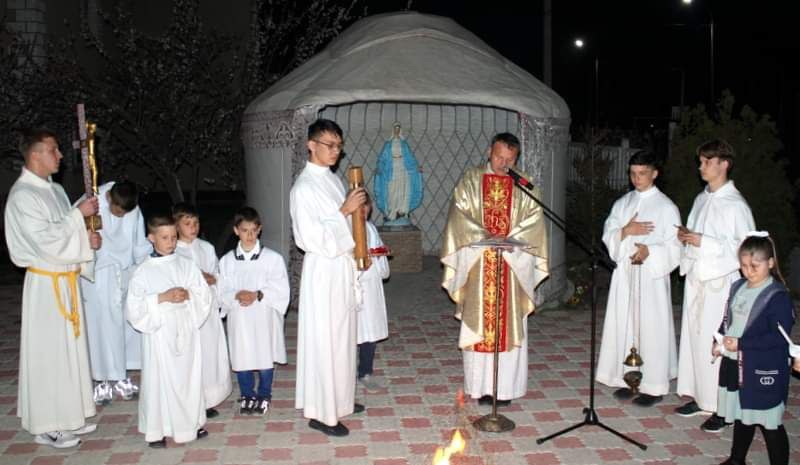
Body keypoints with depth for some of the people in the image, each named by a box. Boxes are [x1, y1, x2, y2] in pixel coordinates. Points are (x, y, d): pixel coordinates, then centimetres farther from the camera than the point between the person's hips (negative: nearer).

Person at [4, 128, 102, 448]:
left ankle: (69, 416, 28)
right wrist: (79, 214, -18)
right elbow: (45, 240, -24)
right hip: (45, 283, -8)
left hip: (66, 280, 8)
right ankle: (46, 426, 14)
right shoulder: (22, 195, -16)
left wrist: (87, 239, -4)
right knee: (48, 353, 1)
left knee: (70, 348, 15)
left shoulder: (55, 190, 10)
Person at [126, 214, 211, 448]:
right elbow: (134, 307, -10)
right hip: (159, 333, -3)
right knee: (159, 380, 1)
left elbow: (205, 296, 5)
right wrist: (162, 298, -19)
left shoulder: (187, 266, 5)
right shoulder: (143, 272, -4)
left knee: (189, 376, 10)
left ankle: (192, 422, 25)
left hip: (186, 331, 3)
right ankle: (157, 430, 14)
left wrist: (189, 294, -15)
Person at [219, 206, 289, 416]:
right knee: (242, 358, 10)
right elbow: (222, 291, 2)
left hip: (264, 317, -2)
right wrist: (237, 295, -19)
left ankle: (264, 395, 27)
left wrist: (258, 295, -20)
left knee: (265, 357, 7)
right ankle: (247, 395, 29)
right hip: (239, 318, 2)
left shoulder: (273, 258, -5)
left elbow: (280, 290, -8)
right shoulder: (227, 260, 2)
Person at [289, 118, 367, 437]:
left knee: (342, 335, 17)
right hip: (323, 270, -9)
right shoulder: (304, 187, -17)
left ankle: (339, 399, 32)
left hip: (342, 266, 9)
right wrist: (345, 210, -22)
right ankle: (320, 412, 12)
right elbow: (312, 238, -22)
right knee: (323, 339, 0)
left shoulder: (332, 179, 10)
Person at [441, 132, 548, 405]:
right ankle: (482, 386, 10)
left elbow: (534, 219, 0)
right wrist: (484, 235, -18)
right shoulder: (470, 180, 5)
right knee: (478, 324, 2)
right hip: (477, 264, -1)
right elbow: (459, 214, -4)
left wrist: (509, 239, -16)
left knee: (510, 325, 2)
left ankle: (505, 387, 10)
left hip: (513, 264, 1)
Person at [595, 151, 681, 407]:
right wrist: (626, 231, -11)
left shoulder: (666, 206, -2)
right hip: (624, 272, 5)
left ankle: (654, 386, 5)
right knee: (624, 325, 6)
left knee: (651, 327, -4)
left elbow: (674, 247, -6)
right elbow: (608, 235, 8)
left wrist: (649, 251, -22)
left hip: (652, 275, -5)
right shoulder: (622, 203, 13)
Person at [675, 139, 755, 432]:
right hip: (696, 278, 8)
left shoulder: (735, 204, -12)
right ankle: (699, 398, 23)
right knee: (694, 338, 11)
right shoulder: (701, 199, 12)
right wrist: (685, 237, 0)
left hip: (720, 282, -8)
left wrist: (704, 242, -20)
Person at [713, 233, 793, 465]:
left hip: (764, 372, -7)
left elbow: (779, 337, -21)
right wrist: (720, 342, -1)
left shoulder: (778, 297, -15)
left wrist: (741, 344, -22)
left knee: (770, 423, 3)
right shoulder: (737, 288, 6)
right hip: (734, 366, 7)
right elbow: (727, 320, 16)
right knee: (741, 416, 23)